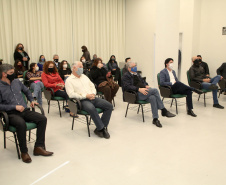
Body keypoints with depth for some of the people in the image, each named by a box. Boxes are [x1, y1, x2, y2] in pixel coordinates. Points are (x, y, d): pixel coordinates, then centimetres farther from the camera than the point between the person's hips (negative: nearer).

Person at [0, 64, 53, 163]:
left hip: (25, 111, 6)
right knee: (21, 124, -38)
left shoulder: (17, 82, 17)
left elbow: (27, 91, 34)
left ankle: (38, 147, -14)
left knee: (42, 118, -17)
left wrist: (32, 100, 19)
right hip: (11, 114, -6)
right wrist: (14, 107, -15)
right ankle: (24, 152, -20)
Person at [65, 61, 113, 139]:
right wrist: (86, 96, -16)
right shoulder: (69, 80, 2)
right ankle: (102, 128, -22)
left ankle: (99, 129, -11)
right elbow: (71, 94, -11)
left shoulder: (84, 76, 23)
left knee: (109, 106, -13)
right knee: (91, 108, -39)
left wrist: (93, 93, 0)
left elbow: (92, 86, 24)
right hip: (82, 101, -6)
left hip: (92, 98, 7)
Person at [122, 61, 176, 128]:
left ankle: (155, 119, -27)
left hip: (143, 92, 7)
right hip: (135, 94, -7)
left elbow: (143, 81, 28)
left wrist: (146, 86, 3)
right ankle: (164, 111, -17)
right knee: (155, 90, -24)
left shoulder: (137, 74, 26)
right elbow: (128, 86, -14)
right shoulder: (126, 76, 1)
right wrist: (139, 89, -26)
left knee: (152, 98, -29)